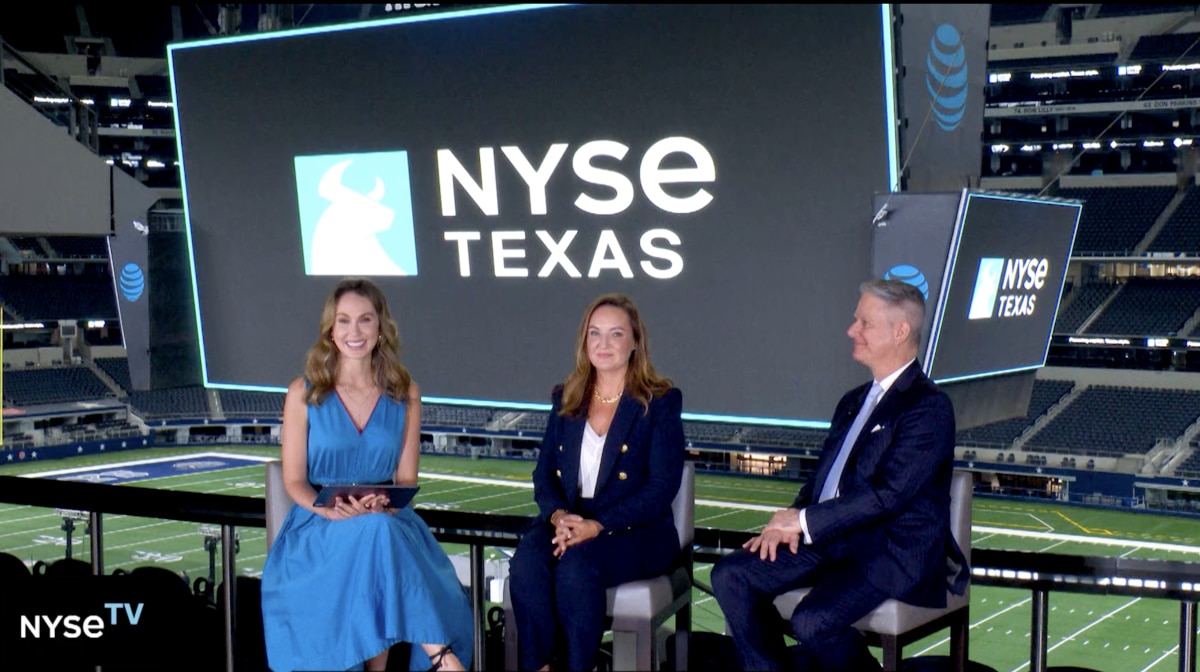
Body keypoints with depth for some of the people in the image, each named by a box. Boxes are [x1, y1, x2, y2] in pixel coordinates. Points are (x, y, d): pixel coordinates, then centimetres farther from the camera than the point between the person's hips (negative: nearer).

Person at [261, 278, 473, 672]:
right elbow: (294, 481, 1)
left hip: (386, 522, 2)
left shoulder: (405, 395, 7)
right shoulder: (304, 394, 2)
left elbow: (406, 480, 6)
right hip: (318, 527, -1)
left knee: (377, 530, -36)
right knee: (375, 535, -36)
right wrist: (331, 509, -20)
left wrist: (382, 505, -17)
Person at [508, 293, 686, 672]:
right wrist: (557, 515, -12)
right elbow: (544, 473, 11)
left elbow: (661, 488, -8)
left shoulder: (660, 402, 0)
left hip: (636, 532, -4)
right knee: (527, 562, -29)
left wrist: (599, 525, -20)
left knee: (575, 563, -34)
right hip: (567, 523, 4)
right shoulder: (566, 399, 15)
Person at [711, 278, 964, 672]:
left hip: (894, 550, -8)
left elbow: (889, 494, -20)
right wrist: (790, 523, -2)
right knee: (730, 577, -7)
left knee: (812, 622, -29)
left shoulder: (928, 407, -11)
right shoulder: (854, 401, 18)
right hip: (830, 536, 9)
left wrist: (804, 520, -16)